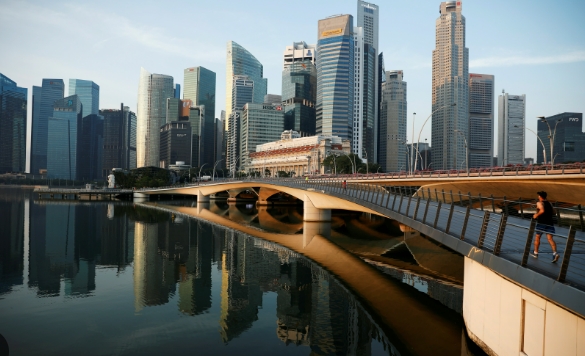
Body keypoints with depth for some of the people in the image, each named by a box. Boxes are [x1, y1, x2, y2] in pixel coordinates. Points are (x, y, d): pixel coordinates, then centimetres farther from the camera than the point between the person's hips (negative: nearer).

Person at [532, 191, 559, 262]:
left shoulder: (539, 203, -5)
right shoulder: (549, 203, 15)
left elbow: (542, 210, -23)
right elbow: (553, 212, 20)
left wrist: (536, 215, -11)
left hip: (541, 222, -5)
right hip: (550, 223, 5)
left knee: (537, 237, 11)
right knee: (550, 239, -2)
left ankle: (535, 253, 21)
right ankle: (555, 253, -21)